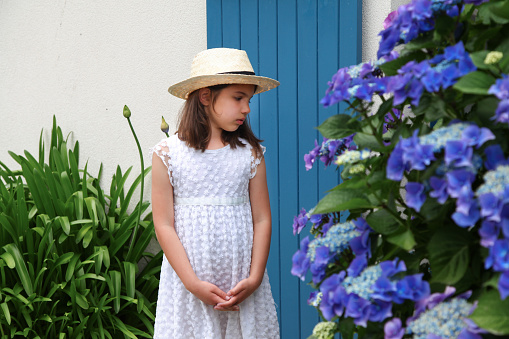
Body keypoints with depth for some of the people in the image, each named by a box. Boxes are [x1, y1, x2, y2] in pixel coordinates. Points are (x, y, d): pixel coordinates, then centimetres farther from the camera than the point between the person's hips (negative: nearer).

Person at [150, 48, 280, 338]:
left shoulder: (250, 153, 4)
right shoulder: (168, 153, -2)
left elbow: (262, 219, 3)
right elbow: (164, 225, -5)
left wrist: (254, 279, -7)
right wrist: (193, 283, -11)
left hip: (242, 283, 2)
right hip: (188, 282, -1)